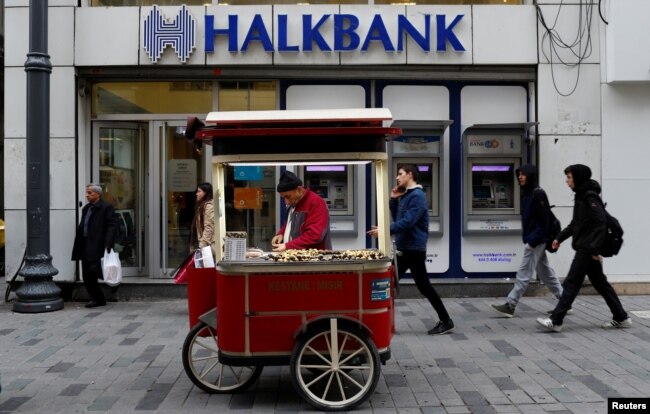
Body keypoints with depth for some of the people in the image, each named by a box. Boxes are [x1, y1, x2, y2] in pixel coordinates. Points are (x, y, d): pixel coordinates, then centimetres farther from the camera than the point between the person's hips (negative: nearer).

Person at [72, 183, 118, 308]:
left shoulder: (106, 207, -5)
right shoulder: (86, 208, 19)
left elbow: (112, 226, -12)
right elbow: (81, 227, 20)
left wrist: (108, 244, -21)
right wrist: (78, 246, 13)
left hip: (97, 247, -8)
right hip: (85, 247, 8)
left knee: (93, 271, -14)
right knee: (86, 275, 7)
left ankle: (97, 299, 3)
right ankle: (97, 299, 16)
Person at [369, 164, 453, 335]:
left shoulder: (417, 196, -16)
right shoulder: (406, 195, 14)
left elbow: (407, 222, -25)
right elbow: (397, 218, 18)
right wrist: (393, 200, 7)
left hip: (414, 249, -10)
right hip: (404, 248, 10)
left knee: (423, 286, -4)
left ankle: (446, 321, 7)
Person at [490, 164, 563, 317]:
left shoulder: (538, 193, -14)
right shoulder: (525, 193, 12)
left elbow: (544, 219, -17)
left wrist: (533, 240, -19)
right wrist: (526, 237, 9)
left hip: (536, 239, -10)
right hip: (531, 239, 10)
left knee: (524, 273, -6)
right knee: (545, 272, 15)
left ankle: (510, 305, -3)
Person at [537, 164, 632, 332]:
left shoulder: (590, 196, -15)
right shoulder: (581, 195, 14)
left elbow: (600, 223, -21)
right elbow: (576, 223, 22)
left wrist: (594, 248, -23)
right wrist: (560, 238, 18)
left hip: (587, 249, -10)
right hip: (585, 248, 10)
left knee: (571, 283, -8)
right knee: (600, 282, 14)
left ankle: (555, 321, -5)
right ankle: (621, 318, 23)